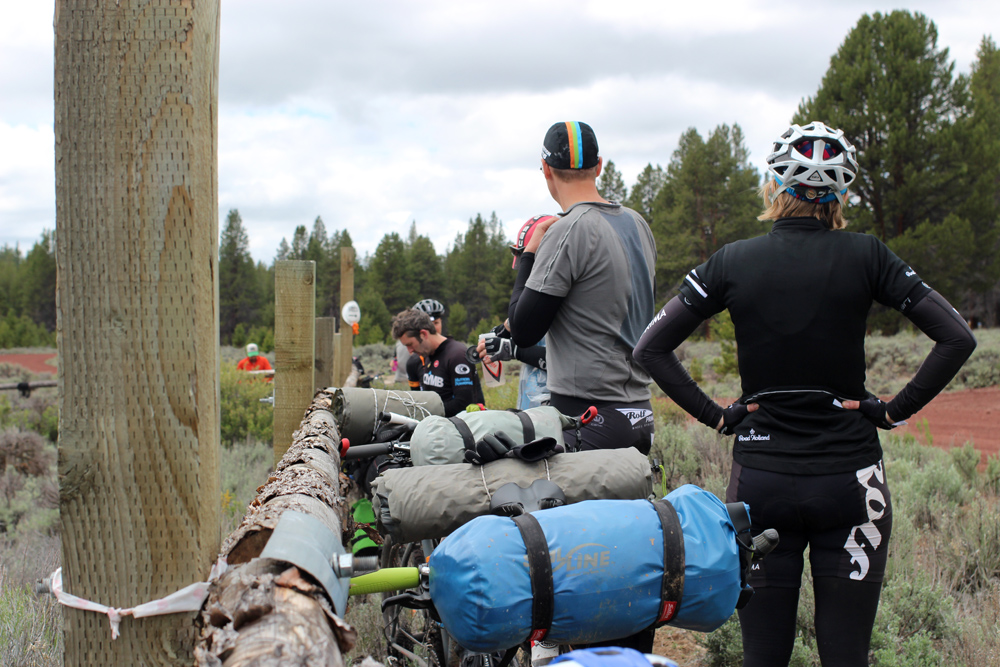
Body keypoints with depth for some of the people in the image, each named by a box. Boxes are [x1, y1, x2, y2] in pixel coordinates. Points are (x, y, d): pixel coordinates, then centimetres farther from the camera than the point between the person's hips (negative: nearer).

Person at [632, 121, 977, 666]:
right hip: (848, 477, -1)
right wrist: (896, 409, 0)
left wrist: (715, 415, 3)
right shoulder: (865, 257, -4)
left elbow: (651, 348, -1)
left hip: (760, 481, 1)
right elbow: (957, 338, -6)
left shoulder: (732, 262, -1)